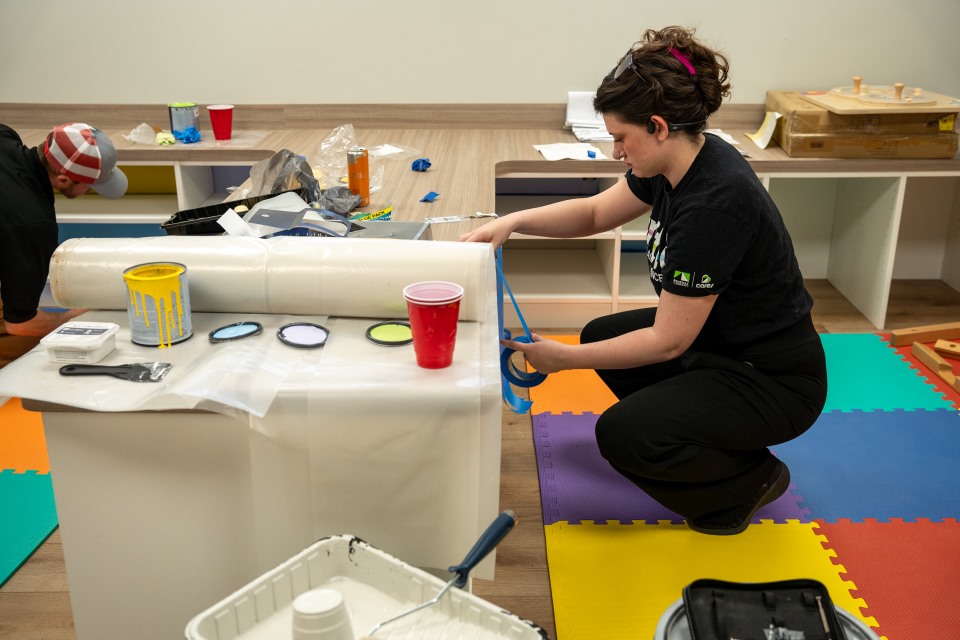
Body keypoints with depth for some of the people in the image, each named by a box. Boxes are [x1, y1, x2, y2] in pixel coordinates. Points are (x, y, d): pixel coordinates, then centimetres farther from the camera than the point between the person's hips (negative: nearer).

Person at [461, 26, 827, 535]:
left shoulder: (714, 202, -32)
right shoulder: (678, 162, -6)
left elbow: (668, 341, -26)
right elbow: (597, 212, 9)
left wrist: (564, 359, -17)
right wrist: (513, 222, -5)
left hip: (775, 380, -10)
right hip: (717, 337, 10)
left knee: (622, 435, -21)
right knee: (600, 334, 16)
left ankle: (751, 480, 4)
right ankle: (708, 445, 20)